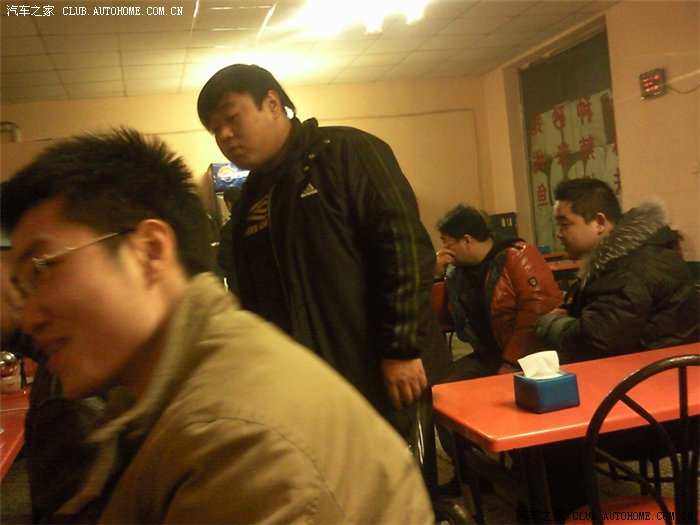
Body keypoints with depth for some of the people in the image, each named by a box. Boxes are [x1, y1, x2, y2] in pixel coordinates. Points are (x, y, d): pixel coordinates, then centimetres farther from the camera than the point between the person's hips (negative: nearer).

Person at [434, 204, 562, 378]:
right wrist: (435, 276, -4)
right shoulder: (456, 270, 7)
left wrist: (511, 362, -20)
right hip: (489, 357, 6)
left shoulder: (518, 256, -11)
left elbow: (538, 310, -21)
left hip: (530, 356, -6)